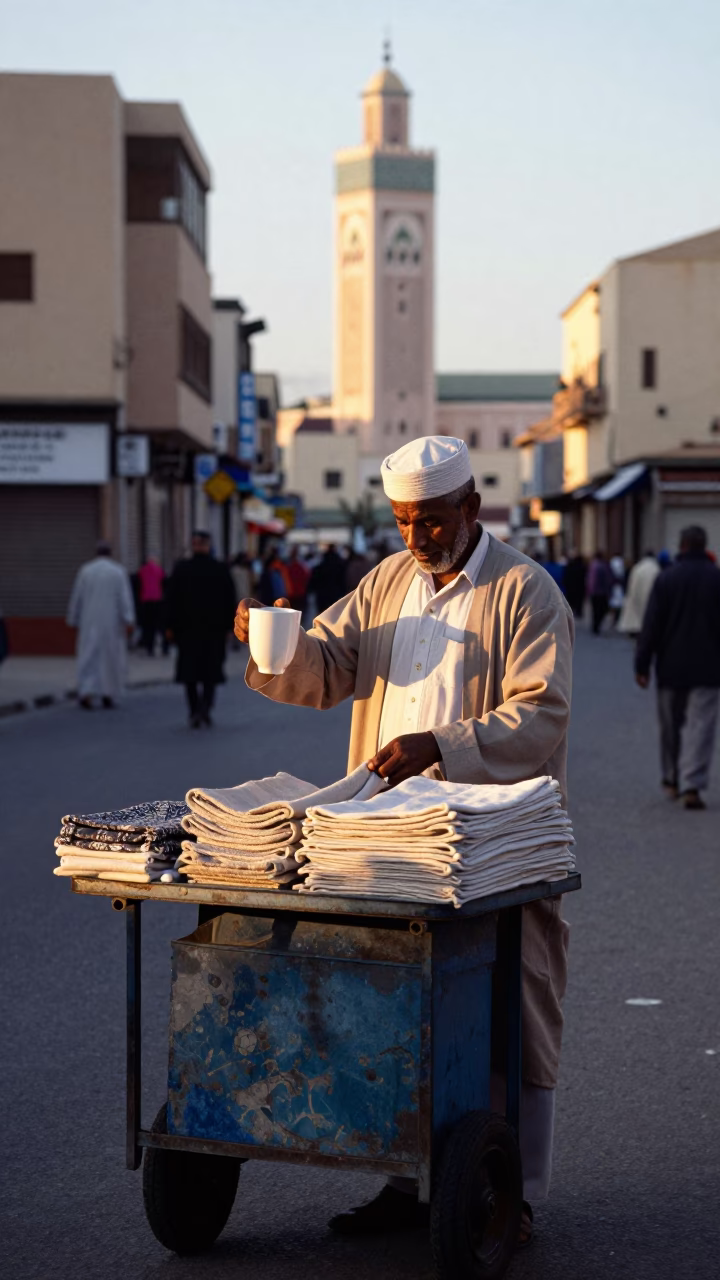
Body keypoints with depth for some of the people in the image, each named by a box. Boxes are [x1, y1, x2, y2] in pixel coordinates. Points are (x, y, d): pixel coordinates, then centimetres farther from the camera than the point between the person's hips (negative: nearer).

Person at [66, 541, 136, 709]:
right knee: (111, 657, 11)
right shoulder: (119, 571, -3)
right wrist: (129, 622, -15)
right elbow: (125, 597, -11)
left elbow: (76, 598, 5)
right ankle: (108, 695, 13)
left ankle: (86, 693, -16)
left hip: (90, 622, 1)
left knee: (88, 658, 2)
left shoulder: (85, 570, 2)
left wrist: (73, 621, 15)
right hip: (112, 622, -1)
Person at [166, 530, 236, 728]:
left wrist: (171, 626, 3)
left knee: (190, 671, 8)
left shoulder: (181, 569, -6)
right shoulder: (221, 569, -4)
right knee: (211, 670, 8)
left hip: (188, 629, 0)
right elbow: (230, 600, 0)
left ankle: (194, 714, 6)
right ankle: (205, 707, -12)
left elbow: (172, 599, -4)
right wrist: (228, 626, 8)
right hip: (214, 629, 0)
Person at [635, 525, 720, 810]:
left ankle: (672, 779, 28)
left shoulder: (666, 578, -4)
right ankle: (691, 786, -13)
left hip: (671, 667, 1)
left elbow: (652, 625, -5)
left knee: (671, 725, 16)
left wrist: (642, 665, -1)